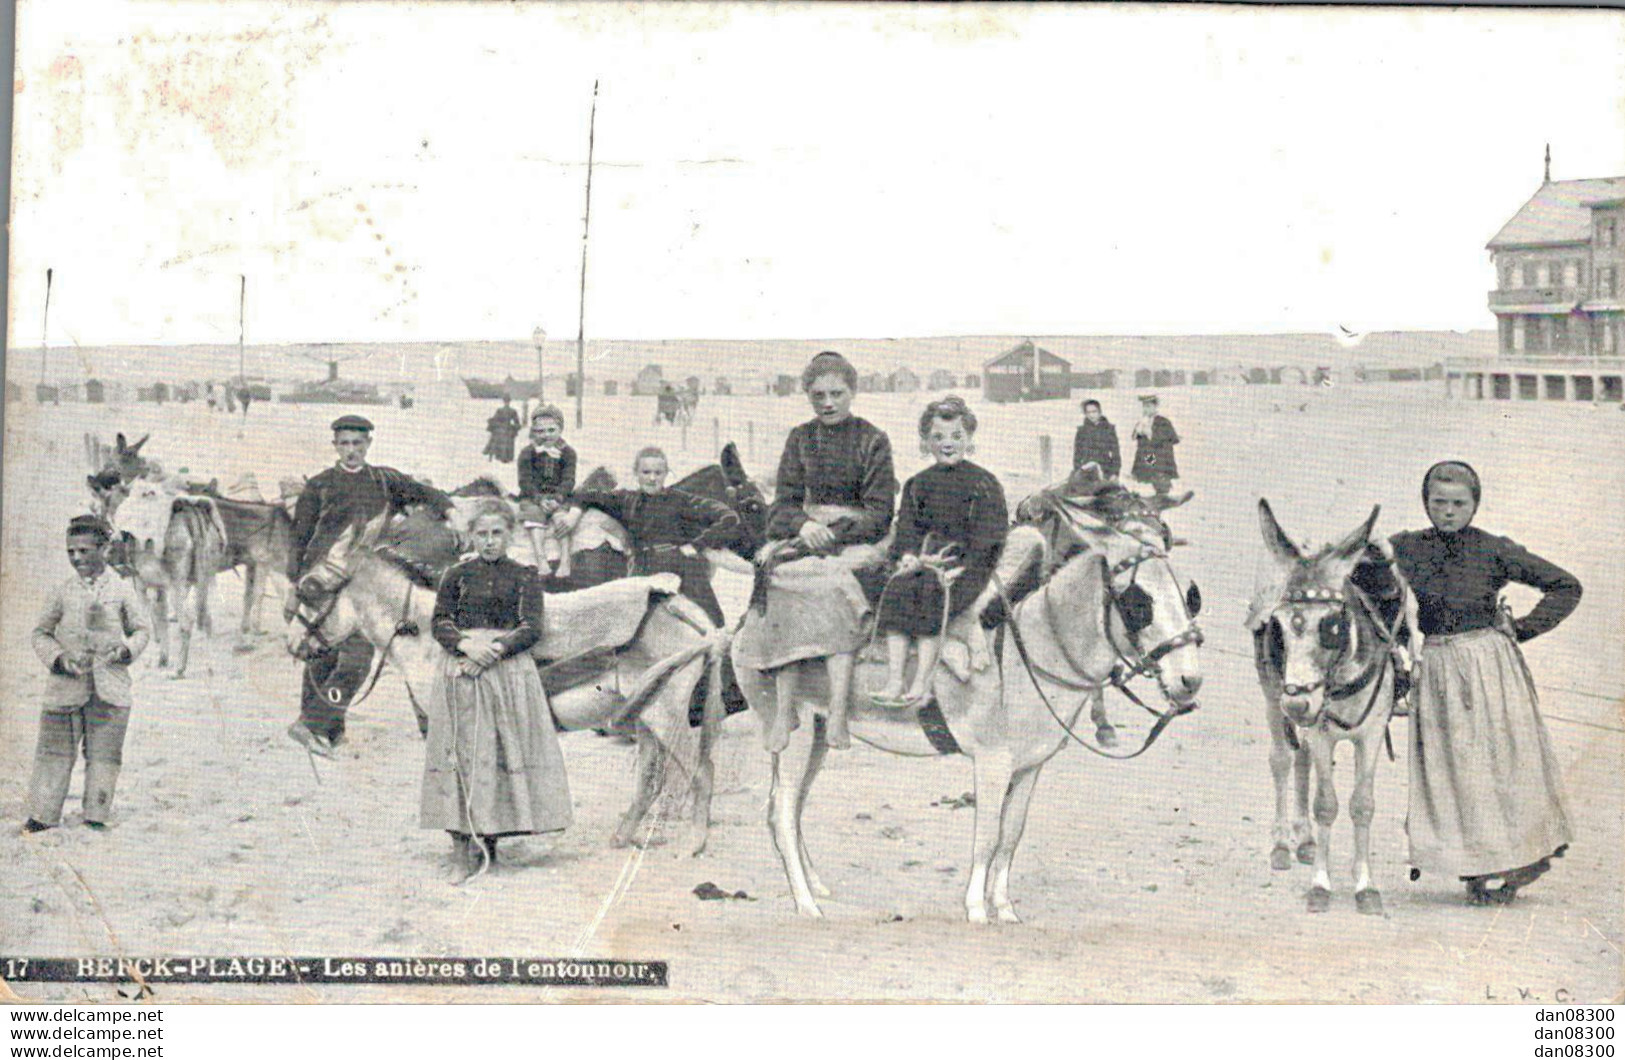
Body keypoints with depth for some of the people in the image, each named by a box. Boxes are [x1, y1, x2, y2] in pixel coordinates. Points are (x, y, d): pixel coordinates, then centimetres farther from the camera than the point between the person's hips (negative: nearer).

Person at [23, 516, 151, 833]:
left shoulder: (122, 590, 3)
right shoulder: (64, 592, 4)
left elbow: (143, 629, 13)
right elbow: (40, 633, 11)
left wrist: (126, 650, -7)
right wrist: (59, 658, -6)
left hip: (110, 688, 0)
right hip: (65, 687, 0)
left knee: (104, 753, 3)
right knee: (55, 750, 1)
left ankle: (96, 816, 13)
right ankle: (43, 814, 9)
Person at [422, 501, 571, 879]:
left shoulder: (525, 576, 8)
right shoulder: (458, 575, 10)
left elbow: (531, 628, -1)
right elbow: (440, 623, 5)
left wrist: (495, 649, -14)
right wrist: (467, 646, -14)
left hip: (509, 668, 0)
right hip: (460, 670, 0)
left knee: (506, 749, -3)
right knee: (462, 752, -6)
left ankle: (489, 838, 5)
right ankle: (463, 844, -8)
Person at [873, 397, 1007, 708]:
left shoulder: (982, 482, 3)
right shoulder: (919, 484, 18)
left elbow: (988, 535, -4)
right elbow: (907, 526, 14)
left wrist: (961, 568, -16)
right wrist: (908, 556, -7)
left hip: (966, 564, -4)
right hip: (925, 558, 4)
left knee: (933, 594, -32)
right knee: (897, 589, -26)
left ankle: (921, 683, -33)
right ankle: (893, 681, -31)